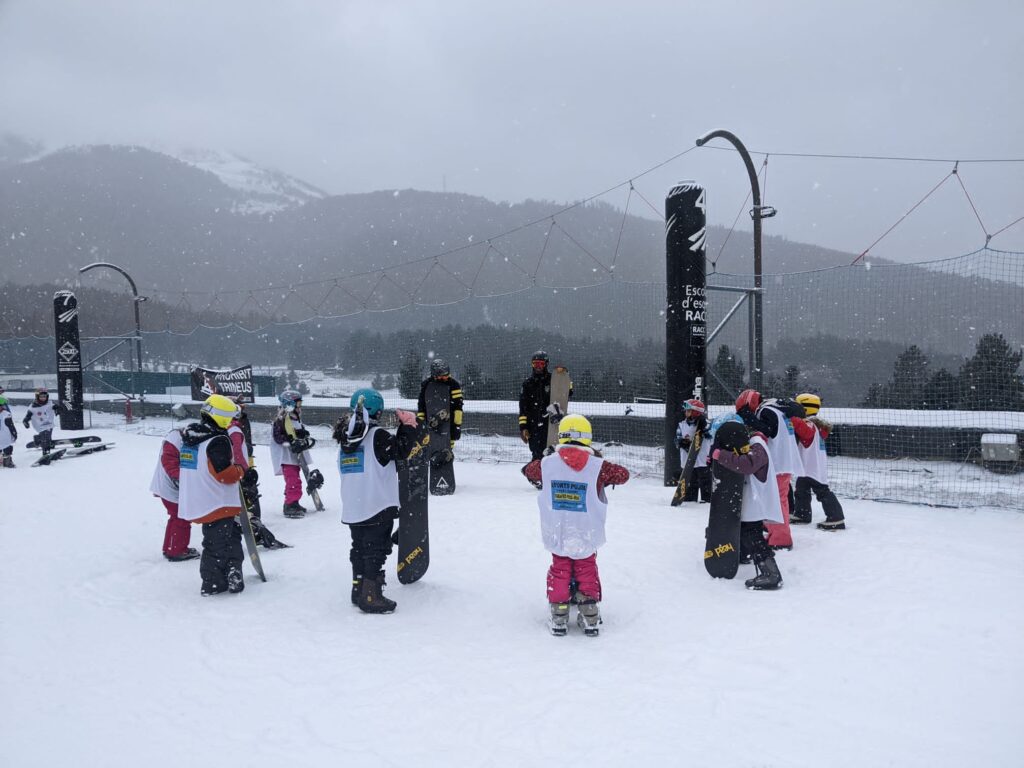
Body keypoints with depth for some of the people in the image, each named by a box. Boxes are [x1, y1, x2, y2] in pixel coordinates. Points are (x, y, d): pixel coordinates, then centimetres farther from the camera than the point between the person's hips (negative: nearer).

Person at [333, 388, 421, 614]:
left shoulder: (345, 438, 9)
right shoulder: (378, 436, -15)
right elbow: (401, 450, -10)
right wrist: (408, 426, 1)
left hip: (352, 508, 7)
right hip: (377, 506, -7)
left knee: (359, 548, 18)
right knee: (376, 550, 0)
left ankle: (359, 591, 26)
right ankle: (371, 597, 1)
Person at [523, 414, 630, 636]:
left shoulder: (547, 463, -8)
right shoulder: (598, 466, -13)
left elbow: (530, 471, 13)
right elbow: (623, 474, 2)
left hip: (557, 535, 1)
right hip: (587, 536, -1)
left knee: (560, 570, 18)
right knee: (587, 570, 18)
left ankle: (558, 616, 17)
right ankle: (589, 617, 19)